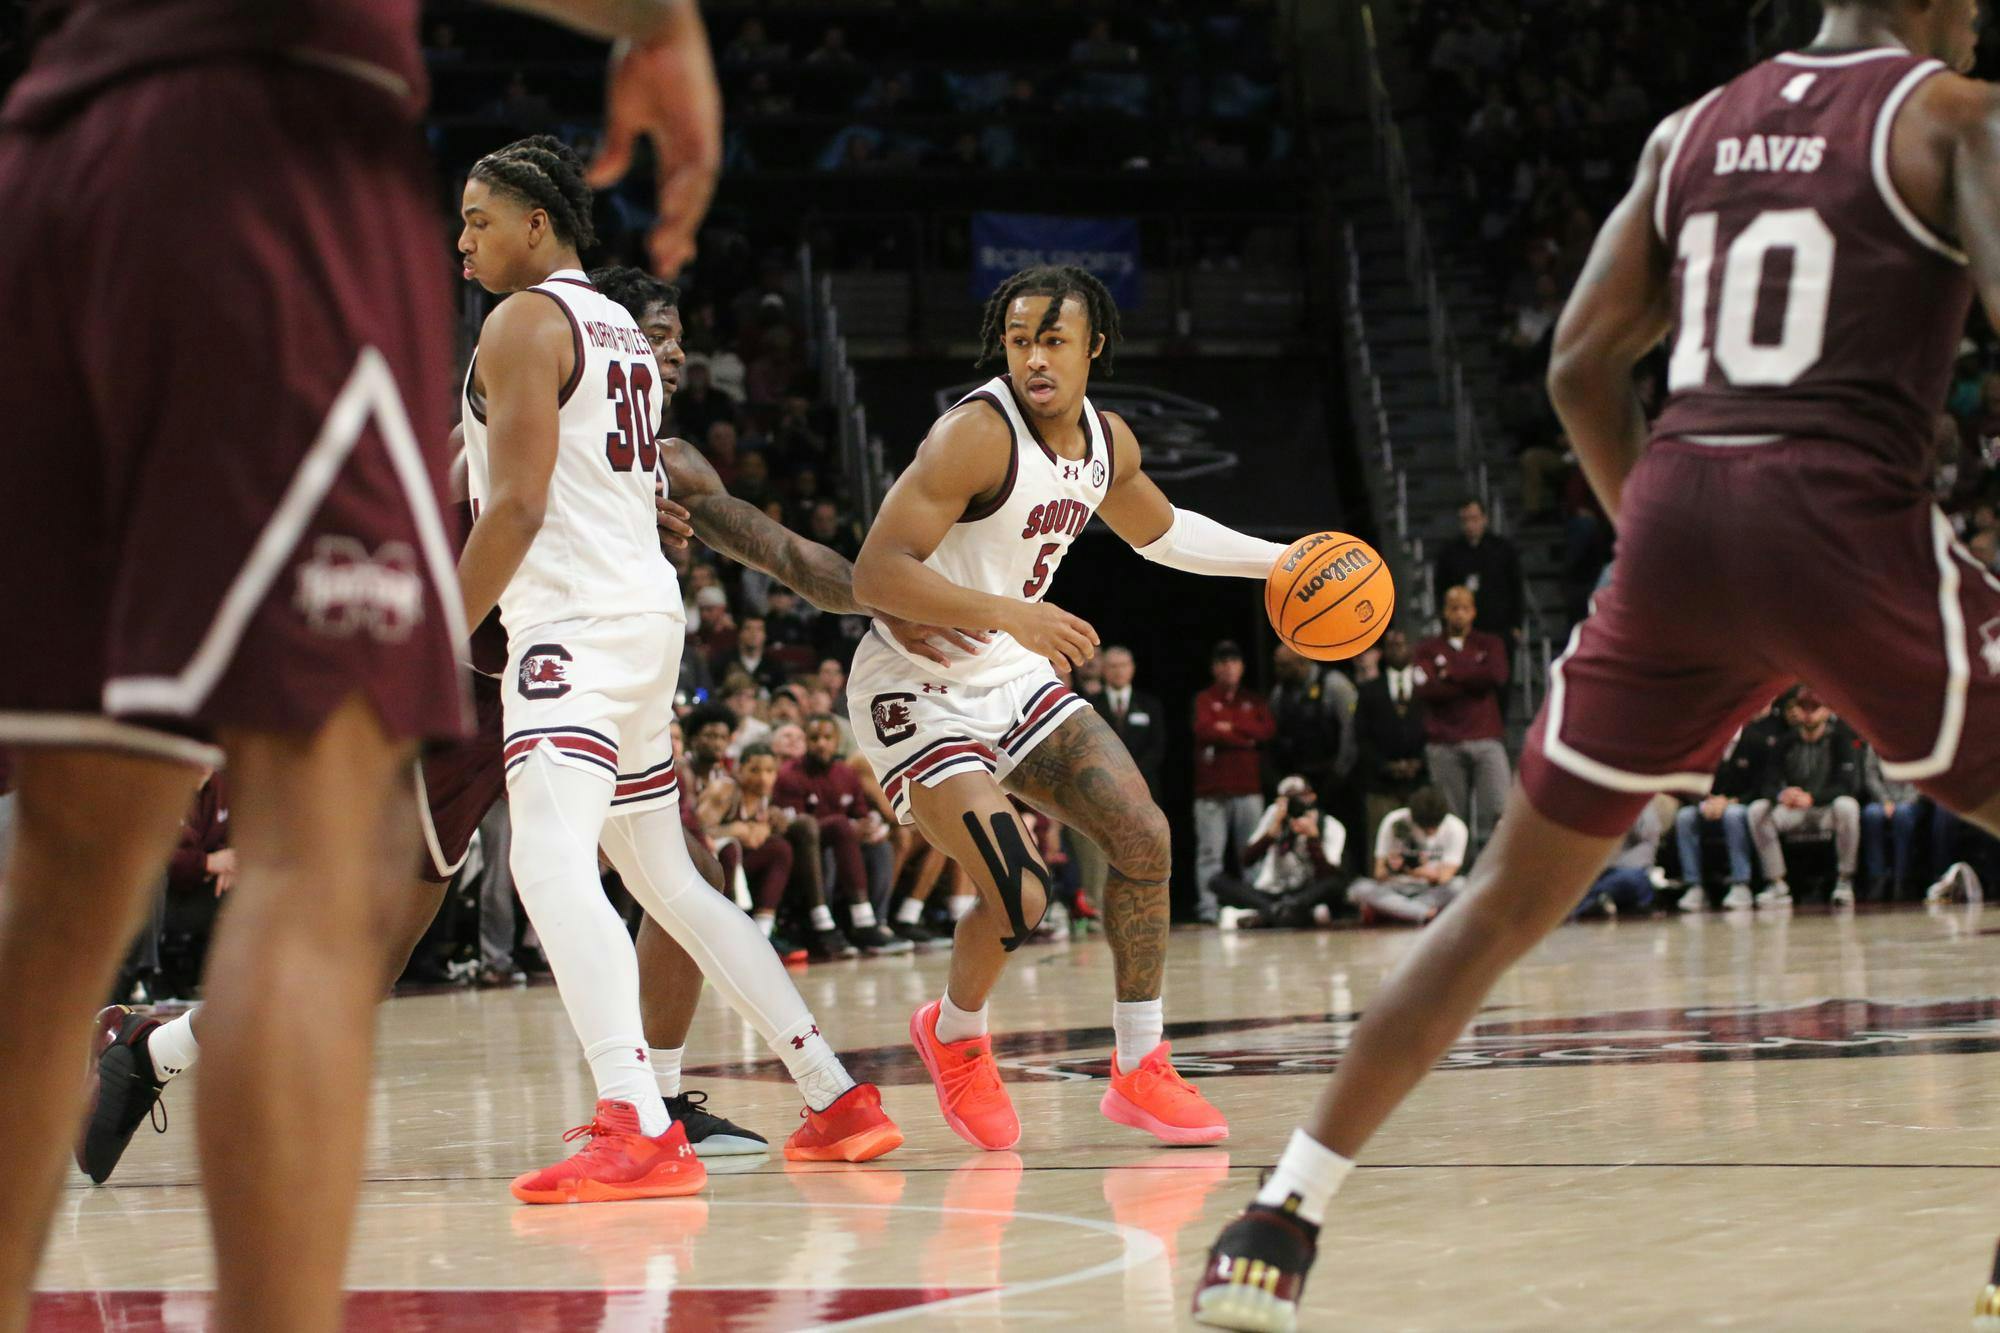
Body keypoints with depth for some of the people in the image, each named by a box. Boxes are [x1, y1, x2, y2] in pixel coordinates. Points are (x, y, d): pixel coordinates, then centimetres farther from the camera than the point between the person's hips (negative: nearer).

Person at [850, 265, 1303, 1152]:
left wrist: (1282, 562, 20)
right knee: (1018, 897, -18)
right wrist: (1010, 613, -39)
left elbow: (1158, 530, 26)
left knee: (1143, 838, 0)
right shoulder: (976, 435, -23)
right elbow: (874, 575, -30)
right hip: (916, 689, -8)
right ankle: (954, 1035, 15)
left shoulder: (1107, 441, 3)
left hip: (1012, 678, 8)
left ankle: (1140, 1069, 13)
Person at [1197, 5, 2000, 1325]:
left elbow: (1583, 361, 18)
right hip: (1849, 517, -5)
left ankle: (1280, 1225, 10)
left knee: (1509, 898, 15)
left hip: (1675, 517, 5)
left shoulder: (1692, 128, 20)